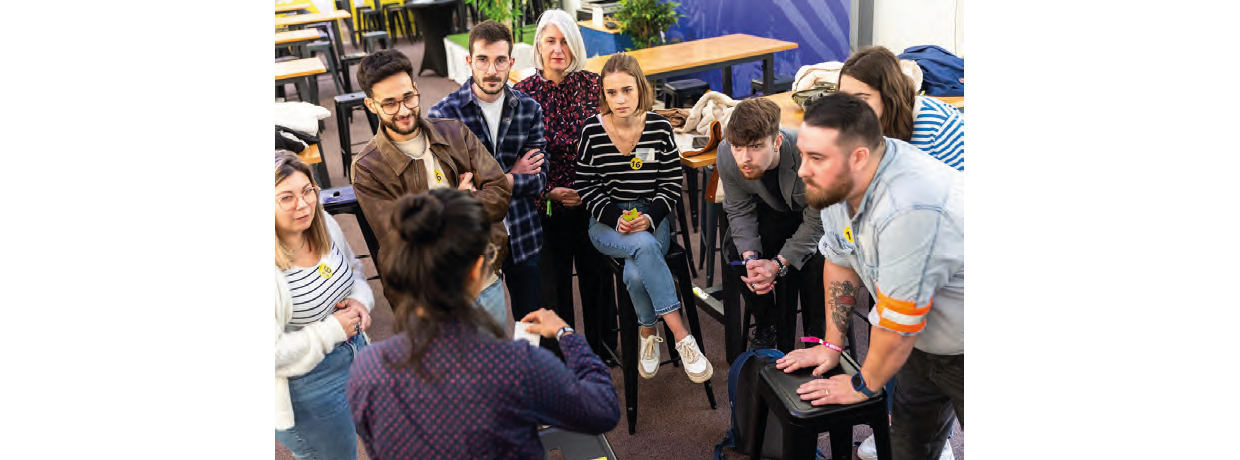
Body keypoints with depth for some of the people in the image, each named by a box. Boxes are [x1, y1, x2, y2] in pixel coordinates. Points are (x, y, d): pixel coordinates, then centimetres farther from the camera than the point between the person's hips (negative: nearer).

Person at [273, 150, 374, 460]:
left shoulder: (324, 225, -5)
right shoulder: (277, 271, -29)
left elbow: (354, 271, 13)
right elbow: (276, 353, -27)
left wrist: (360, 300, -8)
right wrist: (332, 331, -22)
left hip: (357, 351, 7)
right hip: (310, 389, -7)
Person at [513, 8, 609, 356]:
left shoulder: (591, 84, -2)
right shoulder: (522, 93, -5)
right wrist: (549, 192, -13)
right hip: (549, 205, -1)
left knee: (596, 275, 13)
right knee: (554, 279, 10)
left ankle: (602, 347, 33)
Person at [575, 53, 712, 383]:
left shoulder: (659, 128, -2)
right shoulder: (592, 130, -4)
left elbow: (672, 185, 2)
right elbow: (585, 186, 0)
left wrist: (649, 217, -15)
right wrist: (617, 218, -15)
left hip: (651, 218, 1)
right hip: (607, 222, 0)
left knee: (636, 274, -32)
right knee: (645, 246, -35)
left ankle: (648, 334, -4)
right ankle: (682, 337, -28)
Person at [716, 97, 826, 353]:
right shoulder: (726, 154, -27)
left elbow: (817, 223, -27)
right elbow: (740, 211, -11)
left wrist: (779, 264, -36)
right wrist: (751, 256, -28)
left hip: (815, 216, -4)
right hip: (773, 211, 4)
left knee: (814, 263, -29)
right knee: (736, 253, -18)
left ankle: (817, 337, -2)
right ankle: (767, 328, 7)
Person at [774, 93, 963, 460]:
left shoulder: (908, 209, -40)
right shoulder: (839, 178, -13)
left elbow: (898, 321, -30)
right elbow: (841, 263, 3)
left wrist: (862, 385, -13)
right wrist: (832, 345, 7)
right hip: (924, 340, 8)